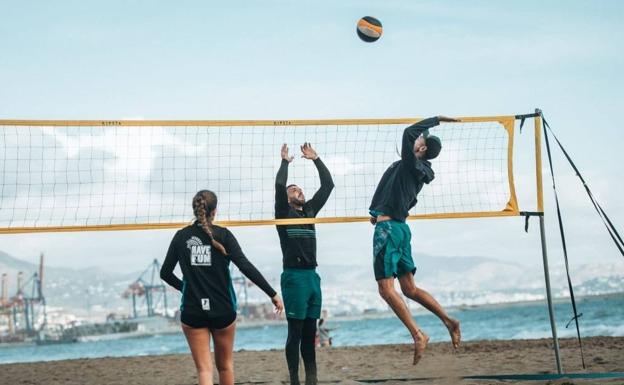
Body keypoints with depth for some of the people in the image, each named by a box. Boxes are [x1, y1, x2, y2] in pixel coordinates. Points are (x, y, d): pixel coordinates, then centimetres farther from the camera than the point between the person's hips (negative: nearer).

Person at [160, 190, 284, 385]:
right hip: (223, 310, 0)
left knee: (204, 369, -3)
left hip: (192, 312, 0)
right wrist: (272, 294, -11)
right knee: (225, 365, 18)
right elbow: (246, 267, -13)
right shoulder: (223, 235, -4)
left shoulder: (181, 237, 2)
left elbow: (165, 273, 7)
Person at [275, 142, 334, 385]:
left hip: (312, 276, 6)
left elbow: (328, 185, 14)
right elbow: (279, 186, -15)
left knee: (310, 333, 7)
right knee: (295, 333, -5)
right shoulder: (284, 212, 1)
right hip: (294, 276, -6)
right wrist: (285, 162, -2)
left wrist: (316, 159, 11)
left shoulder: (310, 210, 16)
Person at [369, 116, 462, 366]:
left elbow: (409, 132, -18)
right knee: (410, 289, 14)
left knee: (386, 288, -10)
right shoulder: (418, 173, 17)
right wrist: (380, 215, 24)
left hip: (388, 228, -9)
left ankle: (417, 334, -14)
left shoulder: (410, 165, -9)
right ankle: (449, 321, 13)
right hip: (401, 227, 9)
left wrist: (435, 119, -7)